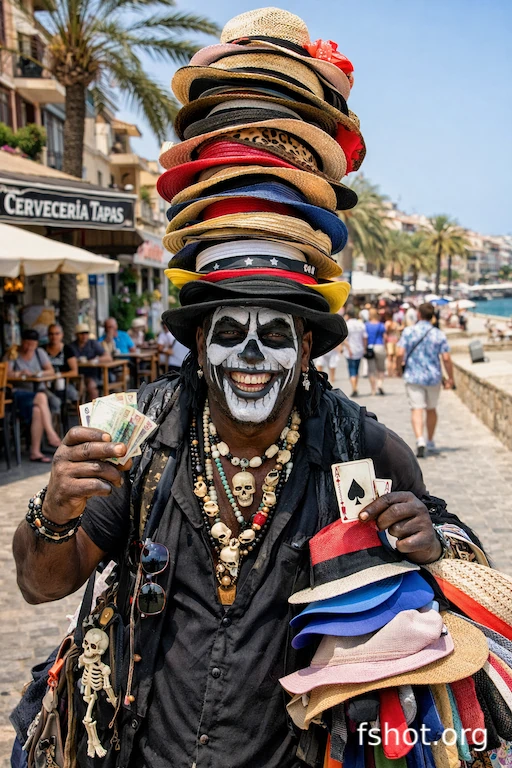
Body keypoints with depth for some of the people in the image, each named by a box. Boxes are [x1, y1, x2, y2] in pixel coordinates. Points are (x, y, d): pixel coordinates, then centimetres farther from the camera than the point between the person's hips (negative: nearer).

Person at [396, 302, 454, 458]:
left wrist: (399, 365, 8)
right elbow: (446, 358, -8)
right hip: (433, 377, 2)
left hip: (413, 376, -2)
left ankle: (420, 441, -24)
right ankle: (430, 442, 31)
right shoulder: (439, 334, -3)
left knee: (417, 410, -4)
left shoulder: (408, 332, -5)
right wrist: (450, 377, 3)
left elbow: (400, 353, -12)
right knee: (431, 410, 17)